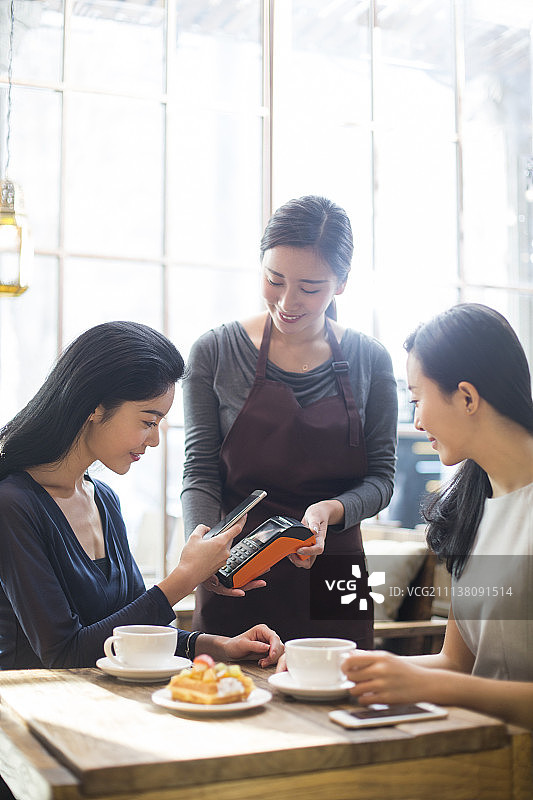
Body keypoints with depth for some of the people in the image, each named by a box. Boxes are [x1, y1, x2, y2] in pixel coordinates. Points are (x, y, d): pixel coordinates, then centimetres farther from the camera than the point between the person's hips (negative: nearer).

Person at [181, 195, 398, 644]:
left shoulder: (370, 360, 1)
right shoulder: (215, 354, -3)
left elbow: (382, 476, 1)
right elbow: (200, 474, -3)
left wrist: (330, 510, -19)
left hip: (334, 582, 1)